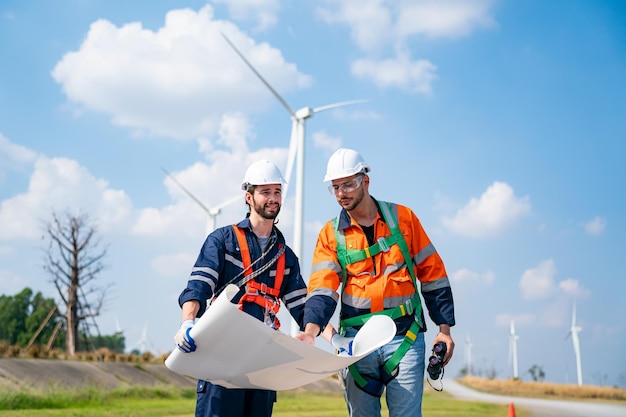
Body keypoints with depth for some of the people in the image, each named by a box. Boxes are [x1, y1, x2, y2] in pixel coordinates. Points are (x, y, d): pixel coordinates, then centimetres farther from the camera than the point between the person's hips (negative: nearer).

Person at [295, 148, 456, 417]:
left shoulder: (402, 218, 4)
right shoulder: (331, 234, 6)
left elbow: (432, 274, 8)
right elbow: (322, 288, -5)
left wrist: (444, 329, 5)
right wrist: (311, 330, -23)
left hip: (405, 337, -1)